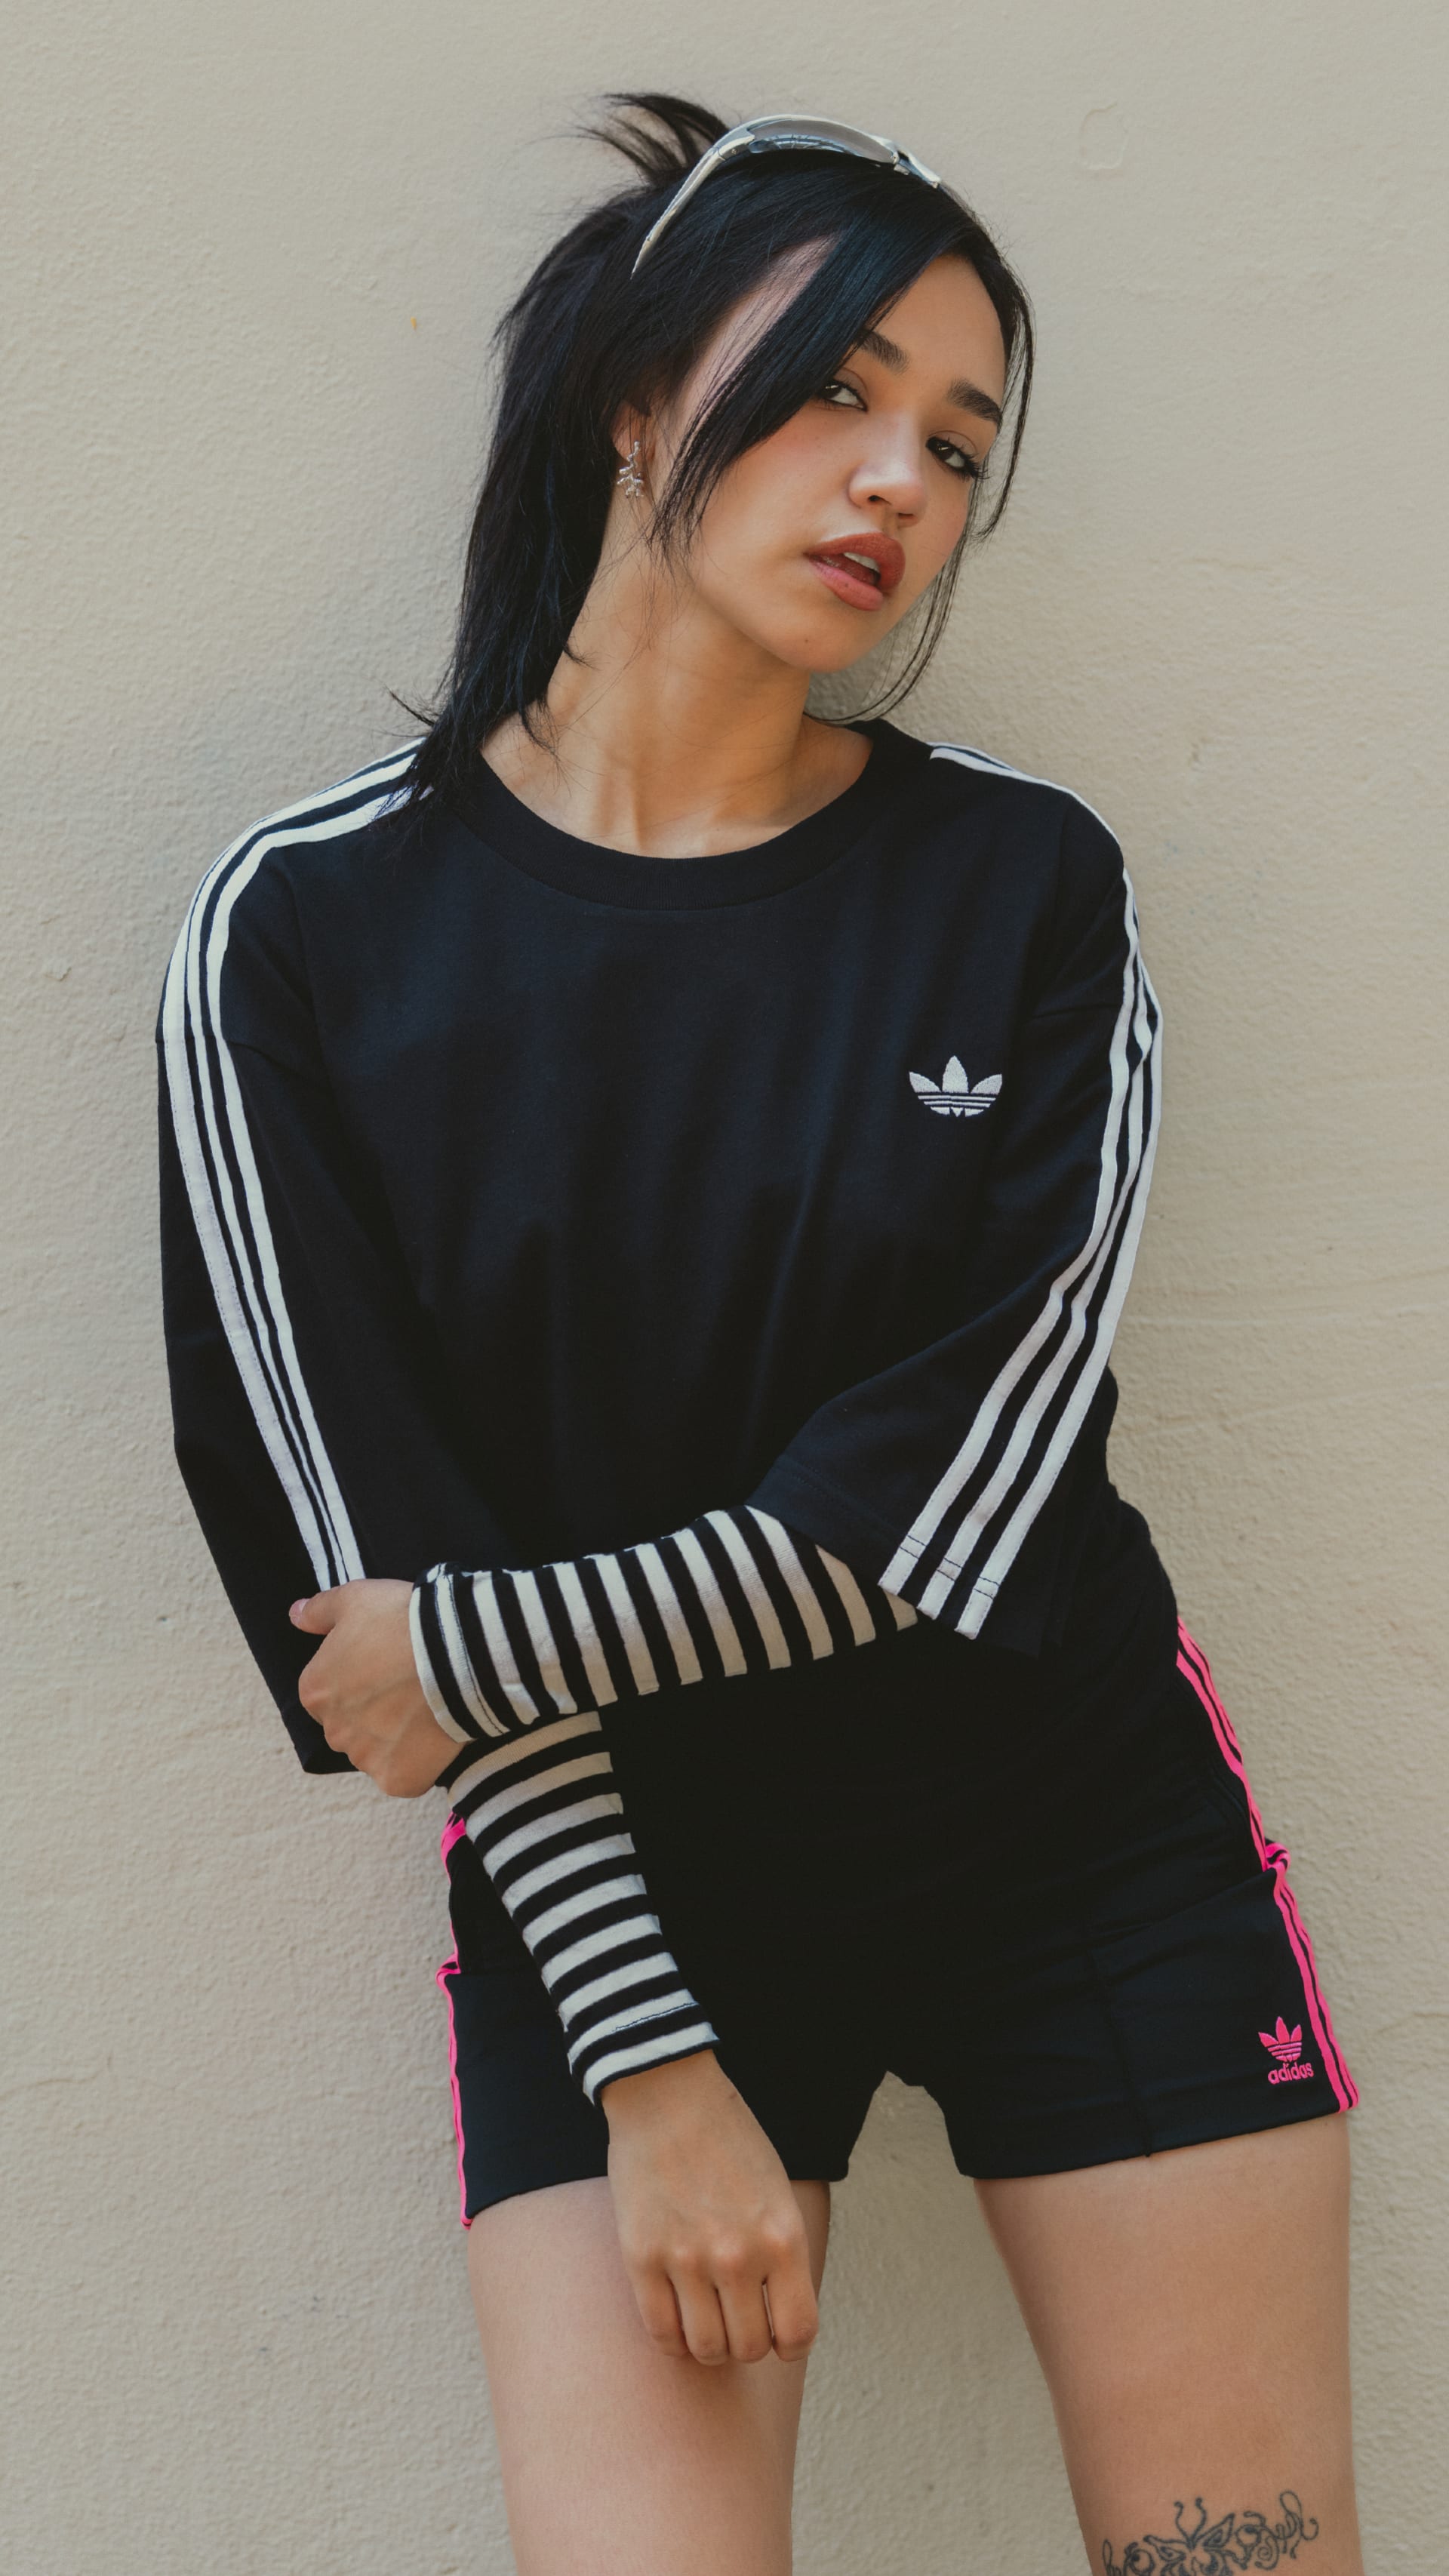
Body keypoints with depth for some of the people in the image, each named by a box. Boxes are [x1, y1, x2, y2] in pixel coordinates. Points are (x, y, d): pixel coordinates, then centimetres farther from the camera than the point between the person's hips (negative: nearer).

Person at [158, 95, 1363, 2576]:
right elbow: (379, 1542, -9)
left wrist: (475, 1650, -11)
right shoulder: (308, 927, -7)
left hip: (1078, 1833, 1)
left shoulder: (1027, 886, -4)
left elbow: (958, 1491, -11)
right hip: (609, 1877, -1)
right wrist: (653, 2064, -11)